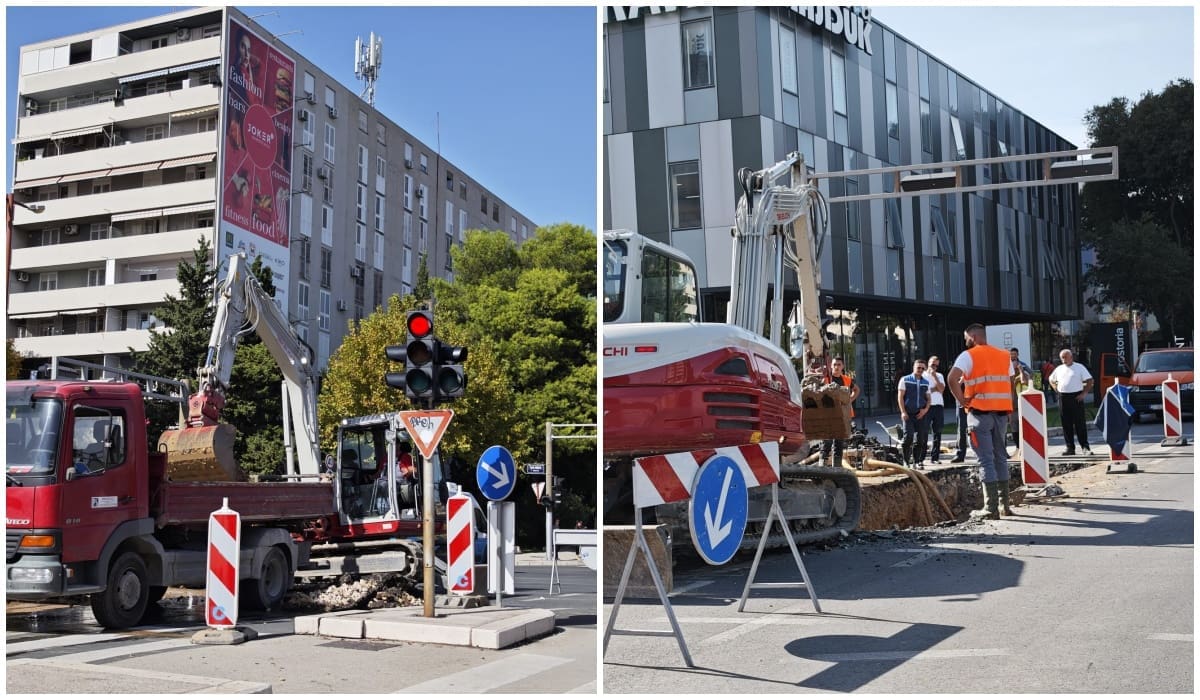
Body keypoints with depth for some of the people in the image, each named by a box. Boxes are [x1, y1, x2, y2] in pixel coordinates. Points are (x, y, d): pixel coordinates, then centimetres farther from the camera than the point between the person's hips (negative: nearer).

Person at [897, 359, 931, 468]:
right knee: (908, 436, -15)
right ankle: (905, 459, -1)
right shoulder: (905, 380, 2)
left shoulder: (926, 382, 13)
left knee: (921, 438, 1)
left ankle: (917, 461, 13)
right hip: (908, 414, -4)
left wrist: (926, 409, -3)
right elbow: (900, 397, -1)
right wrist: (903, 412, -9)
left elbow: (928, 398, 16)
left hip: (921, 414, 4)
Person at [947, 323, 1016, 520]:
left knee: (986, 460, -3)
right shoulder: (1004, 356, 13)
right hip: (1001, 412, 5)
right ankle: (1003, 504, 18)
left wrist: (962, 400, -12)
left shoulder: (968, 355, -6)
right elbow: (1010, 384, 14)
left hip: (980, 413, -5)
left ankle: (991, 509, -4)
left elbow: (952, 378, -21)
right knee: (1000, 457, 14)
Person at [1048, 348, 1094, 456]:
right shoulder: (1059, 369, 13)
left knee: (1080, 423, -3)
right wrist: (1056, 390, 11)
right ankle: (1070, 448, 10)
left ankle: (1085, 447, 3)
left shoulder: (1079, 367, 0)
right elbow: (1051, 380, 26)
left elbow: (1089, 381, -2)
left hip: (1076, 397, -4)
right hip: (1063, 398, 4)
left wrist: (1084, 393, -10)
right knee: (1066, 424, 5)